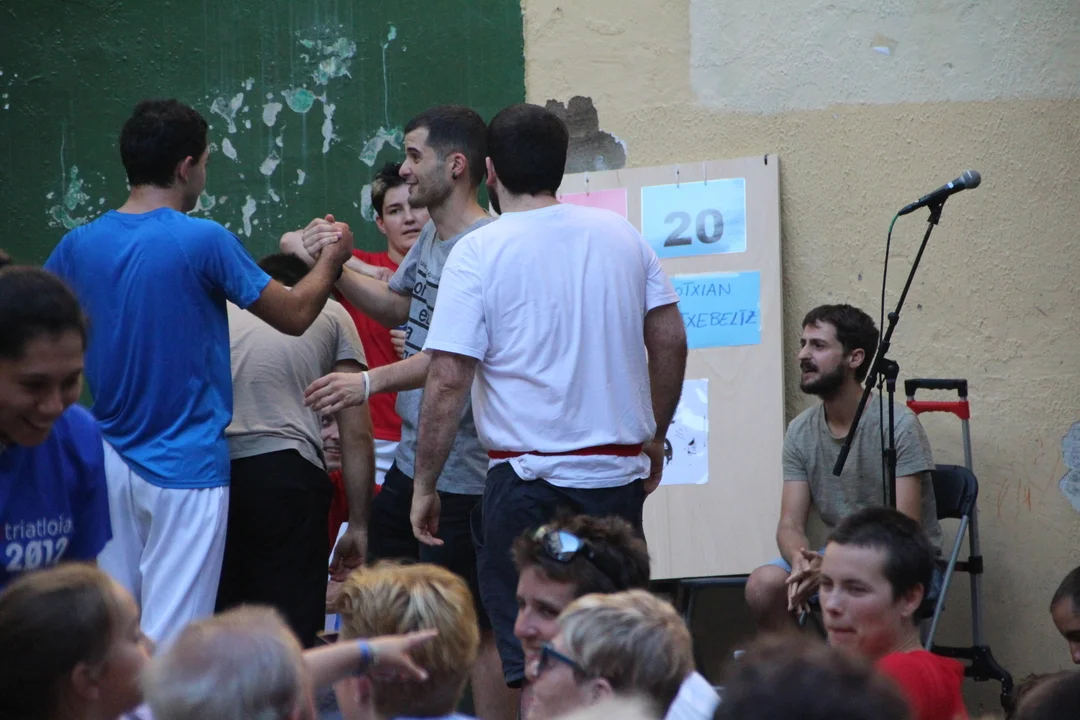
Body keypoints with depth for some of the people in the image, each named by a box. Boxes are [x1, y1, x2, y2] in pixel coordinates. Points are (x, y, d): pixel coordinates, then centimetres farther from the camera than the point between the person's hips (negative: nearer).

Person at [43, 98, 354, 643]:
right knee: (170, 640, -4)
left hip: (111, 462, 5)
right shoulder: (204, 241, -13)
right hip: (186, 471, -5)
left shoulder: (79, 245, 1)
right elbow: (295, 315, -3)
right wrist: (333, 258, 16)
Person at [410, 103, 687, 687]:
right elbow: (670, 339, 10)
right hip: (619, 474, 5)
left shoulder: (479, 253, -8)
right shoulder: (621, 235, 6)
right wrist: (653, 438, 22)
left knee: (526, 654, 0)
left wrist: (424, 486, -4)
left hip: (527, 478, -5)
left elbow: (448, 381, -12)